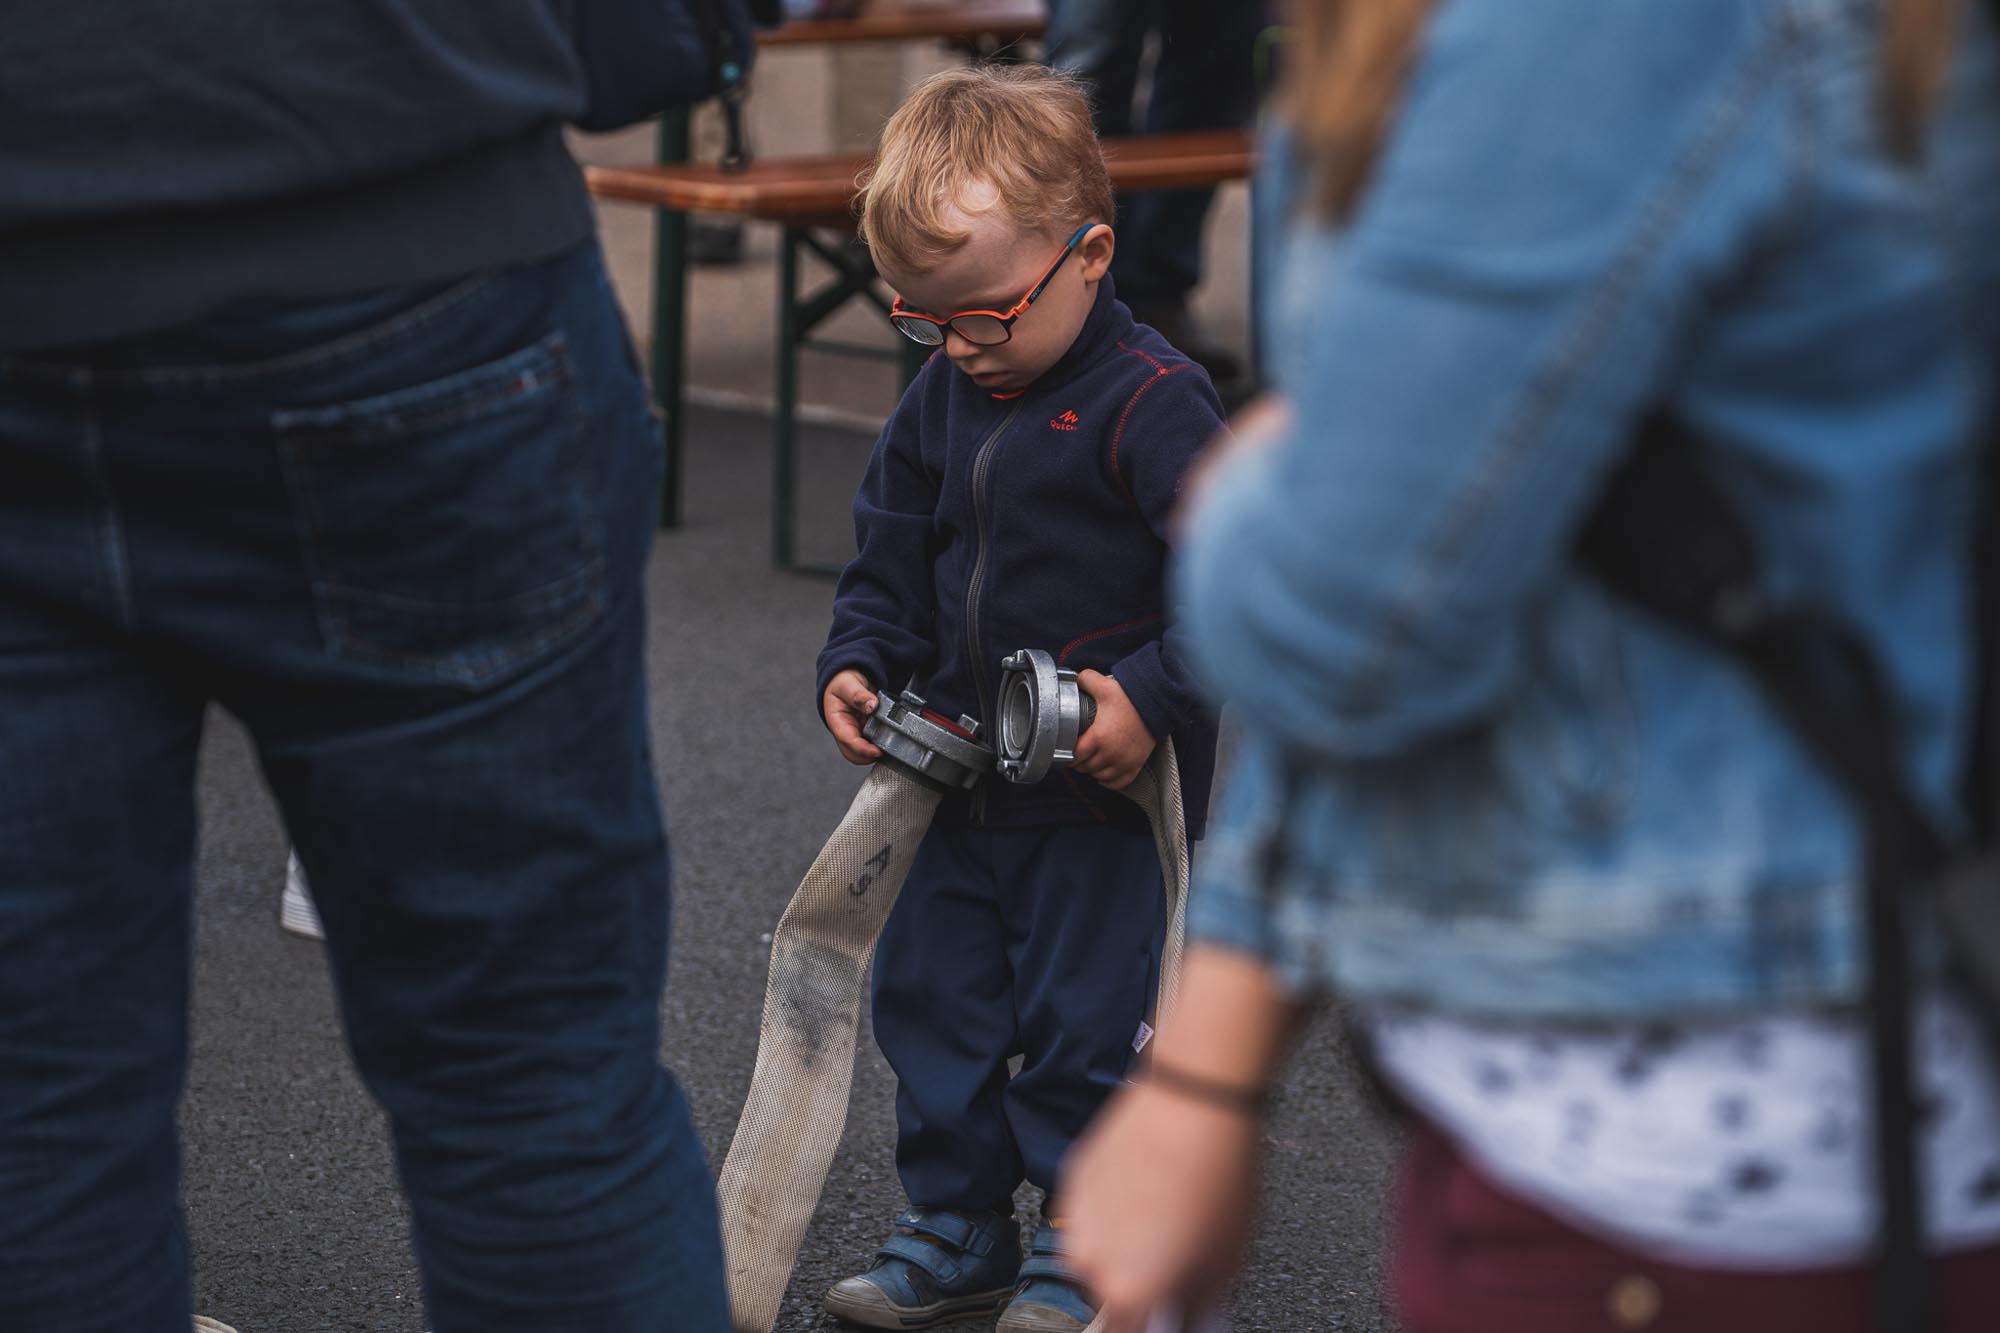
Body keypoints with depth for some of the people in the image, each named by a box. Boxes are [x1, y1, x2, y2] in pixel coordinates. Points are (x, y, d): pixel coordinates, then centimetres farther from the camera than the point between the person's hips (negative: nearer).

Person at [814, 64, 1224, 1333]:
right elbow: (892, 554, 15)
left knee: (1084, 1017, 1)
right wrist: (859, 663, -1)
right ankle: (958, 1226, 27)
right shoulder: (943, 399, 5)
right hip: (962, 776, 7)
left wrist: (1152, 696, -26)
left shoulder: (1152, 402, -17)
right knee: (929, 995, 12)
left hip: (1106, 788, -7)